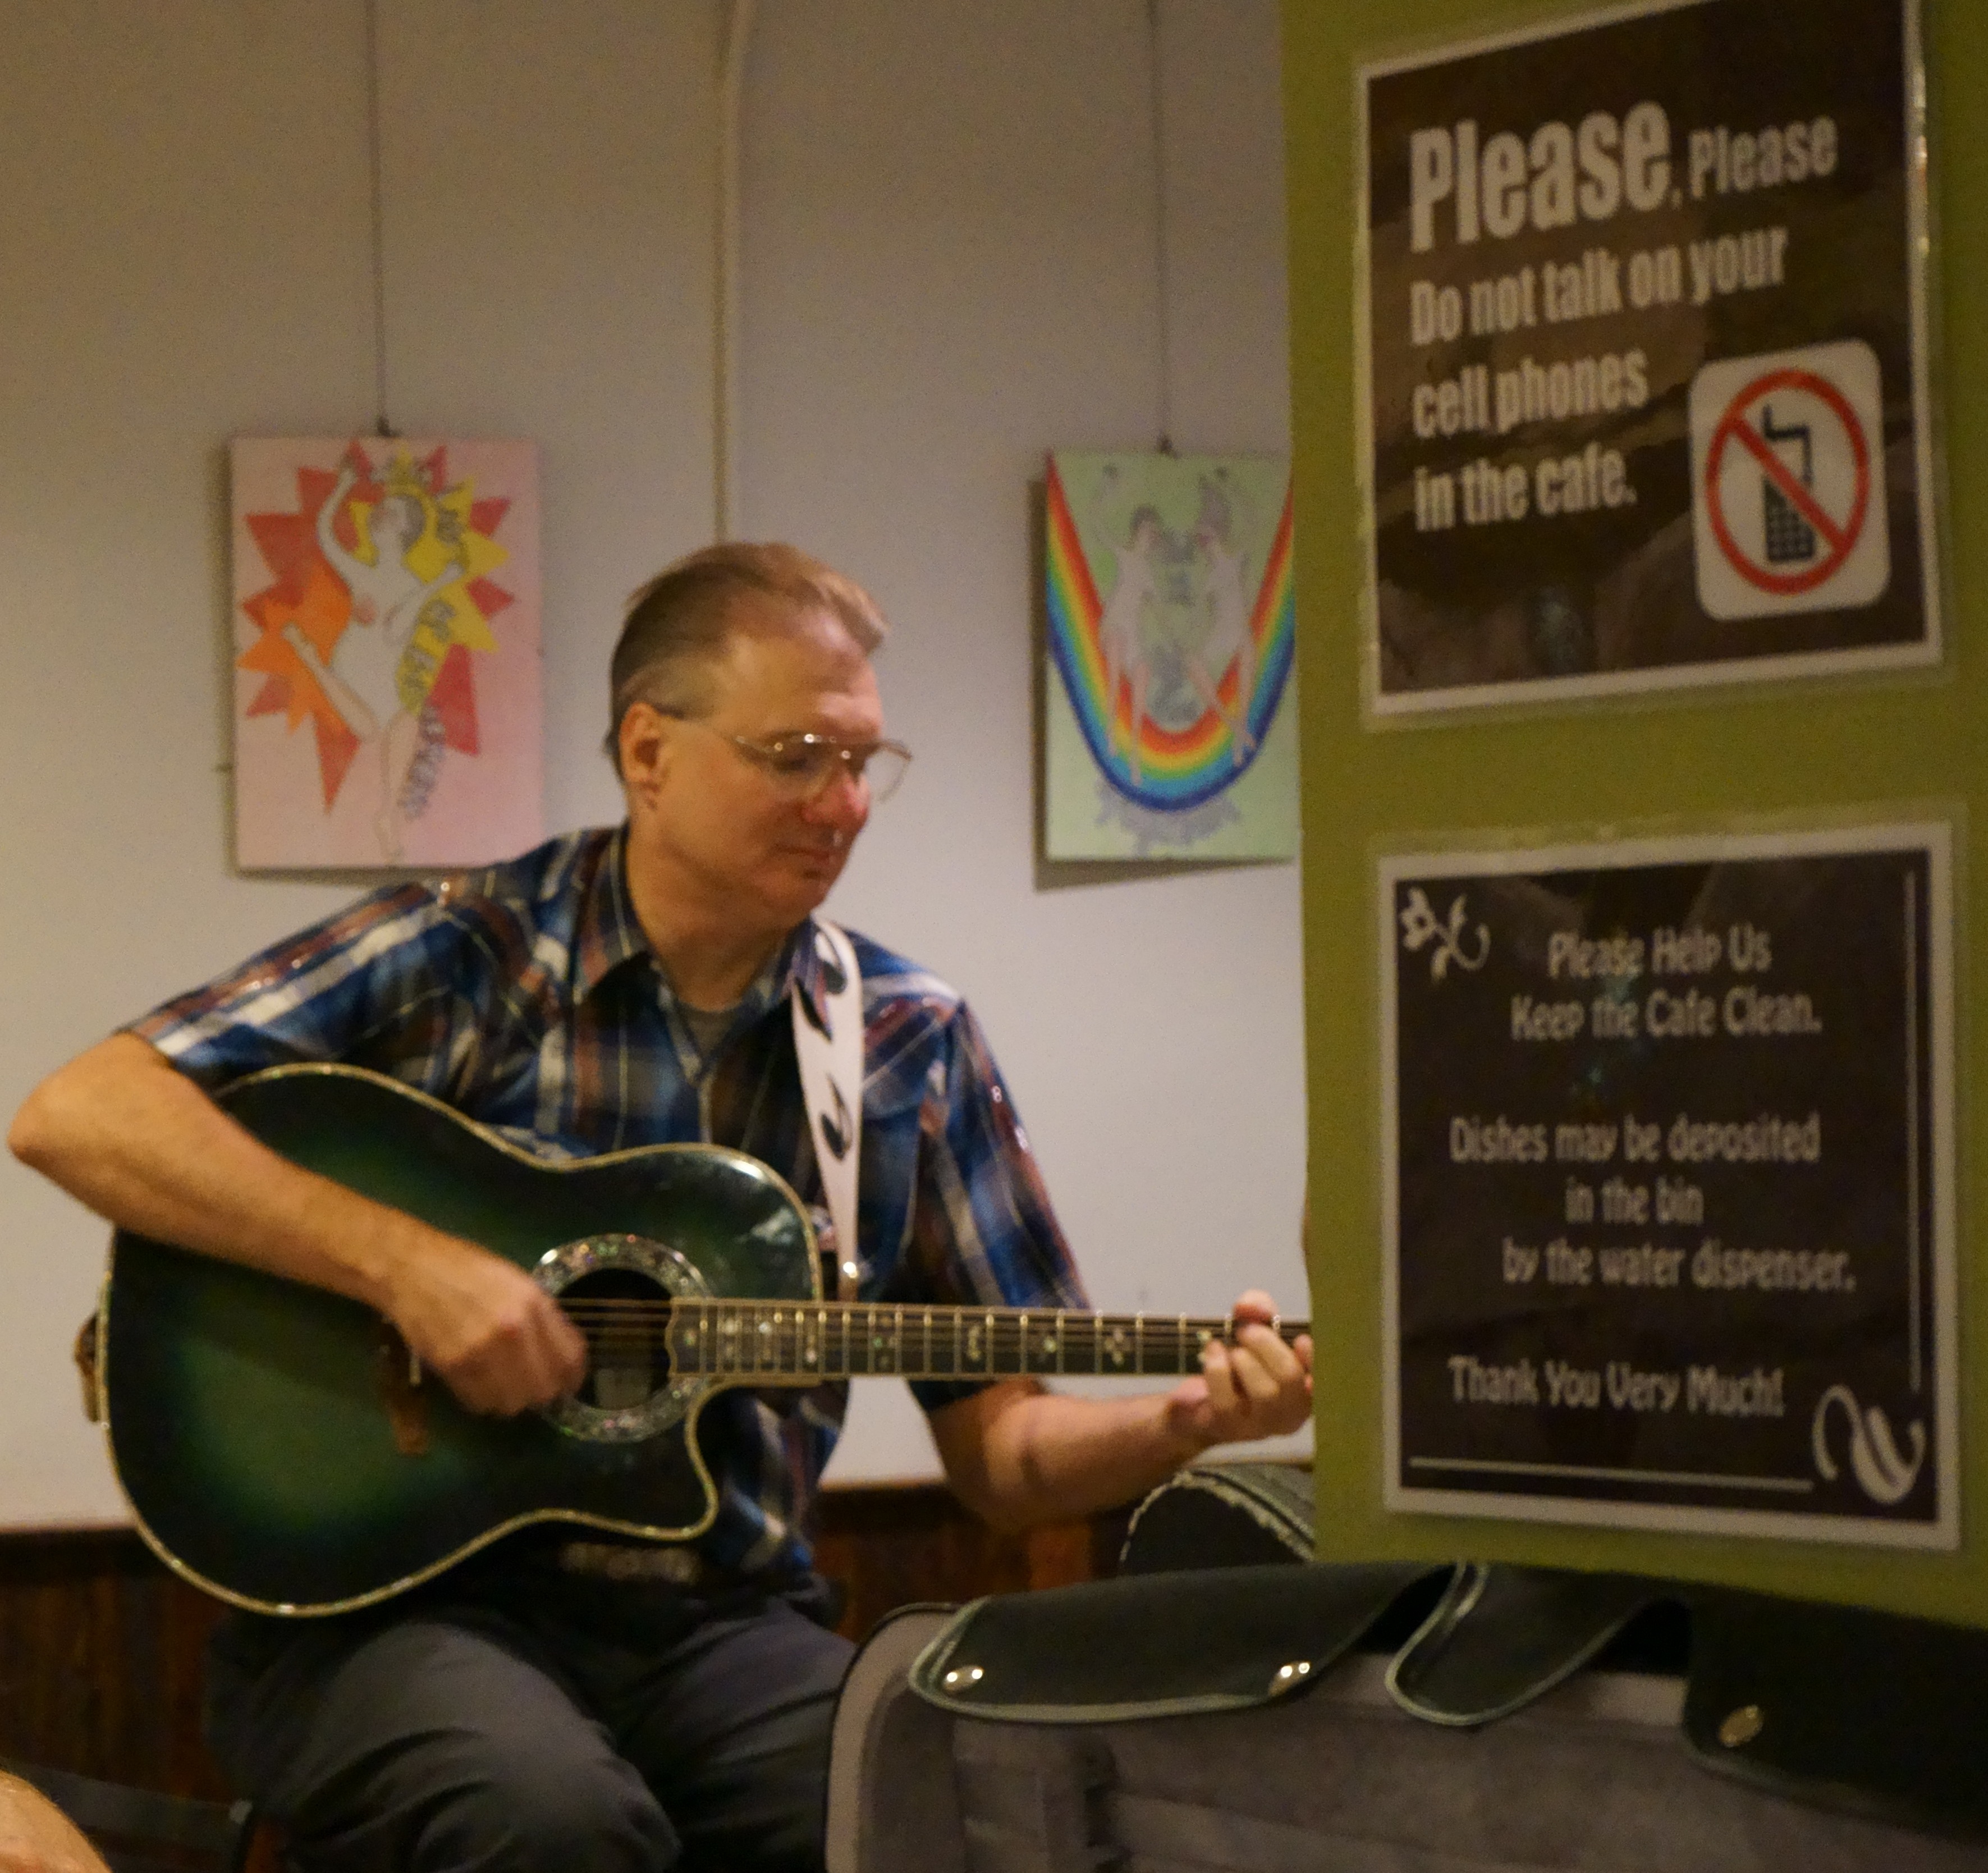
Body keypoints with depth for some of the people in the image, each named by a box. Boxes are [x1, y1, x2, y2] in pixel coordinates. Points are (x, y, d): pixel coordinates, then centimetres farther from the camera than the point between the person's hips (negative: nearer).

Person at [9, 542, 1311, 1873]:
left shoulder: (909, 1047, 10)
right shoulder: (463, 957, -1)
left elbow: (1001, 1455, 12)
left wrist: (1185, 1421, -9)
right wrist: (406, 1260, -20)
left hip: (720, 1618, 3)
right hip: (403, 1600, -3)